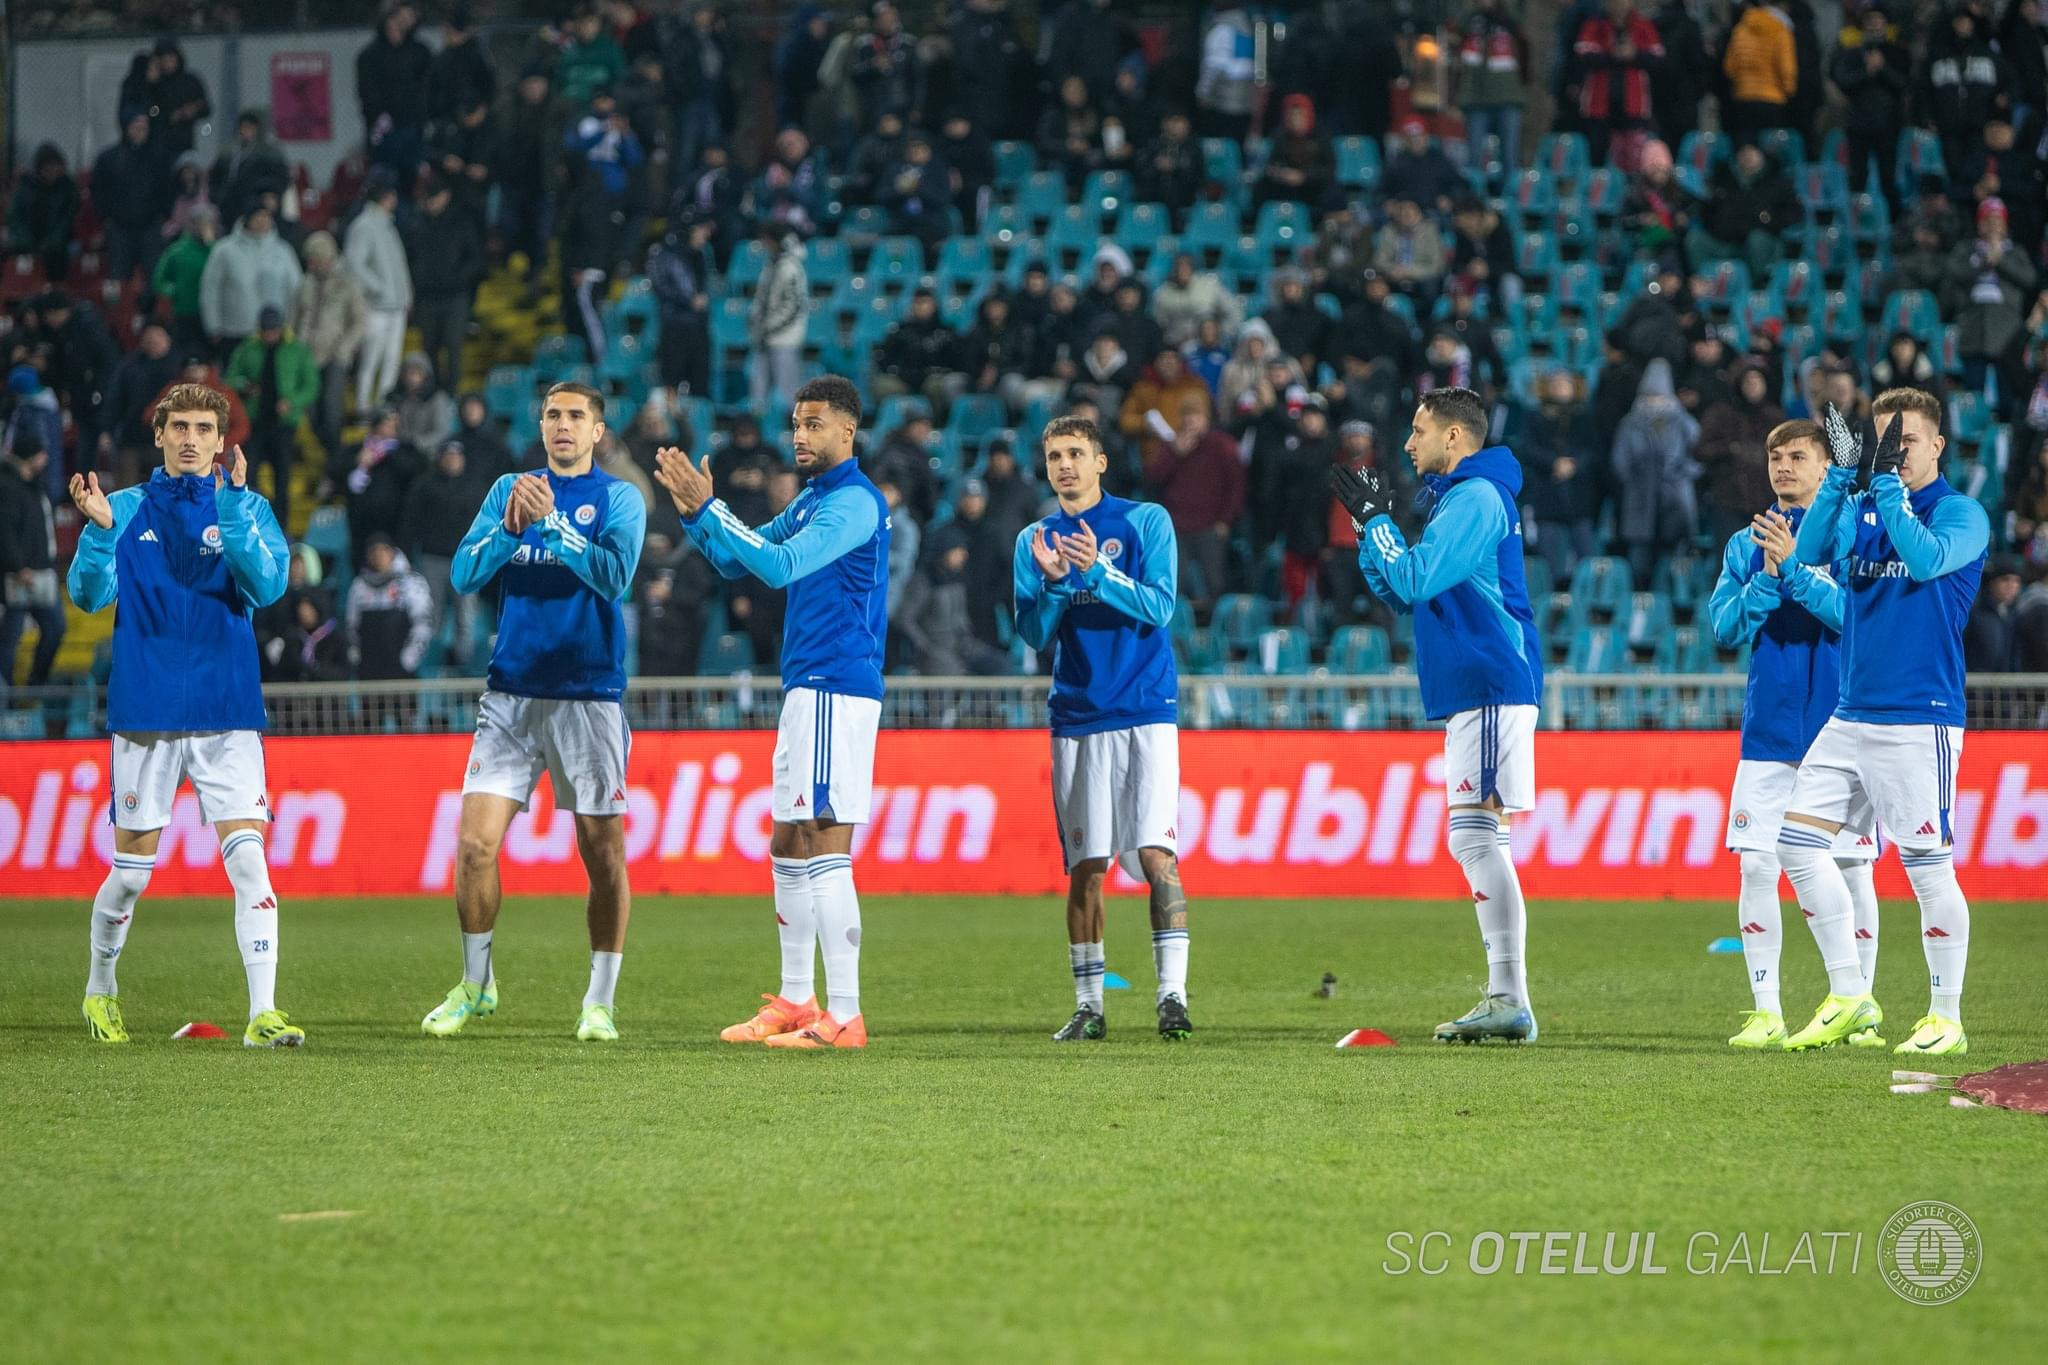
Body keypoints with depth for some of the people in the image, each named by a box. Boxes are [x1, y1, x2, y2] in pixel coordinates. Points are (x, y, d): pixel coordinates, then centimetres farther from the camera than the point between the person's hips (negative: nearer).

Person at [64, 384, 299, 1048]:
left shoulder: (247, 509, 5)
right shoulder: (126, 509, 6)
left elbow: (267, 585, -11)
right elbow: (90, 595, -2)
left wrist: (231, 504, -21)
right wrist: (97, 528, -19)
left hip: (228, 715, 0)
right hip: (146, 713, 0)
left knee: (248, 857, -13)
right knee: (131, 871, 6)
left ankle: (263, 1013, -15)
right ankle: (101, 988, 30)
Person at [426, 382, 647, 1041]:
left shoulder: (618, 499, 1)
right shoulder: (509, 490, 10)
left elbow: (615, 576, -15)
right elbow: (464, 574, 1)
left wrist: (553, 521, -24)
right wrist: (510, 527, -16)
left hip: (590, 698, -2)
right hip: (511, 694, 2)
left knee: (604, 852, -1)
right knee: (476, 843, -5)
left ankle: (601, 1002, 9)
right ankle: (476, 985, 12)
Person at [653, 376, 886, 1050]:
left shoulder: (854, 503, -13)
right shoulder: (811, 499, 17)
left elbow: (779, 565, -24)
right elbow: (736, 560, 21)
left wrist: (707, 508, -22)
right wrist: (696, 511, 4)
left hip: (835, 693, -10)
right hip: (807, 691, 10)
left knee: (825, 849, -13)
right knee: (788, 846, 15)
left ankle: (844, 1018, -14)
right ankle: (795, 1002, 22)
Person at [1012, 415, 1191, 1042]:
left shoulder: (1145, 521, 1)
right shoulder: (1033, 541, 11)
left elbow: (1159, 607, -8)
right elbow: (1034, 635, 4)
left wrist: (1098, 571, -20)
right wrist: (1052, 581, -14)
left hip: (1145, 713, -3)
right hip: (1076, 720, 3)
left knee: (1156, 853, -14)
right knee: (1085, 866, 4)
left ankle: (1173, 994, -15)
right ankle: (1088, 1006, 10)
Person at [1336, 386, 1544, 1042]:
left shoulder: (1474, 497, -11)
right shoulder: (1459, 497, 22)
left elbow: (1415, 579, -19)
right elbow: (1401, 592, 23)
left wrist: (1376, 519, -7)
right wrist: (1369, 524, 13)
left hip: (1488, 688, -11)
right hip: (1473, 691, 11)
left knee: (1476, 834, -14)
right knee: (1476, 840, 10)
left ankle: (1510, 1000, -18)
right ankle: (1505, 1000, 10)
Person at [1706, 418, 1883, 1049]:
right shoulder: (1746, 543, 11)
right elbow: (1725, 628, 3)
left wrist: (1793, 567, -19)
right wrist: (1767, 577, -11)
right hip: (1768, 730, 3)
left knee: (1851, 868, 0)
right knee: (1756, 867, -2)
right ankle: (1766, 1012, 5)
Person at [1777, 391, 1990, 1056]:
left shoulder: (1961, 513, -4)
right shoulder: (1860, 508, 12)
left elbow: (1927, 559, -23)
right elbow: (1811, 551, -4)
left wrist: (1886, 481, -21)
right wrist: (1843, 475, -14)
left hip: (1920, 719, -6)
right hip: (1851, 716, 7)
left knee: (1928, 864, -5)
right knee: (1798, 841, 1)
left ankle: (1946, 1018, 4)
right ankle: (1848, 997, 8)